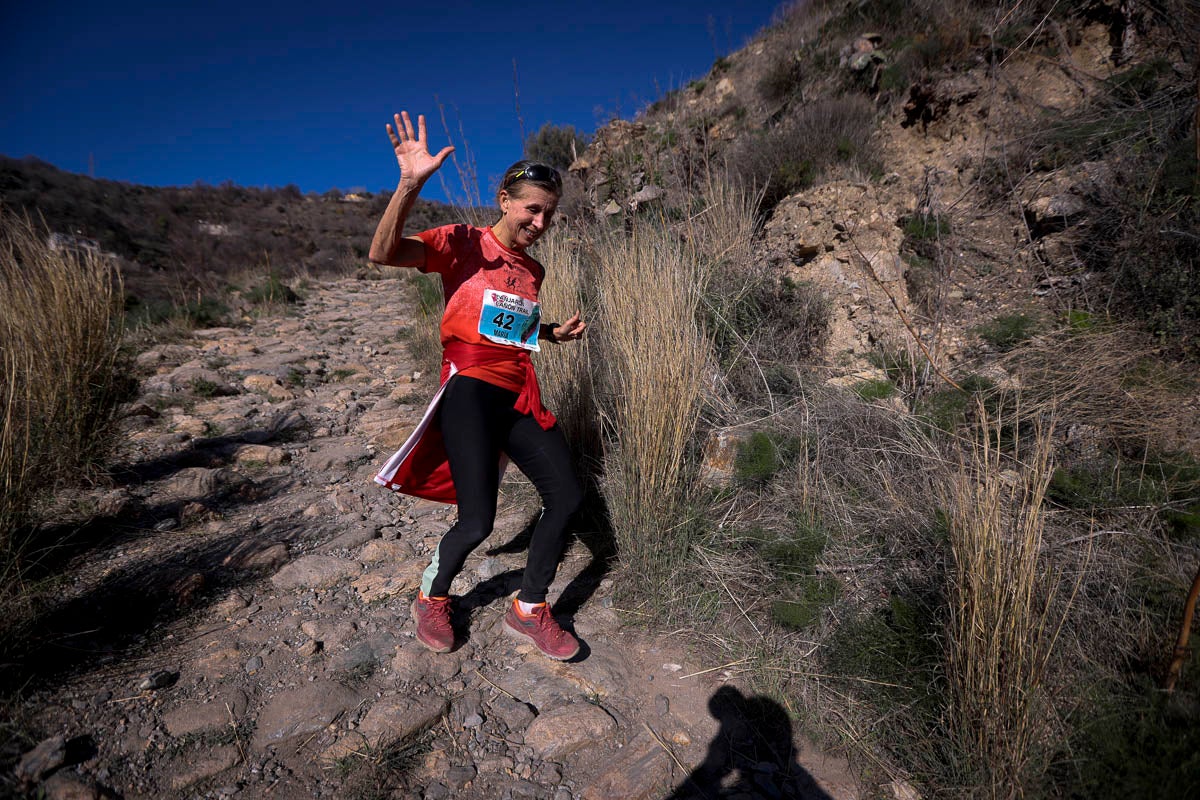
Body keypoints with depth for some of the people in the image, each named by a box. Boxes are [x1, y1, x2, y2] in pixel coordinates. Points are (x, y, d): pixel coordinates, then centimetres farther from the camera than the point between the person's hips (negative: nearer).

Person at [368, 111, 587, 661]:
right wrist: (410, 184, -30)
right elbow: (383, 253, -18)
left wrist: (554, 334, 15)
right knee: (478, 521, -12)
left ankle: (529, 610, 20)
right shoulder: (463, 243, -2)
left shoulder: (533, 269, 17)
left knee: (566, 495, 0)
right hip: (470, 390, -7)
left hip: (518, 397, 7)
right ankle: (432, 600, 23)